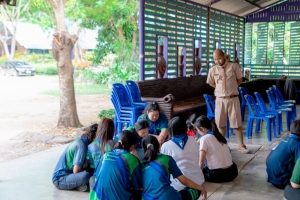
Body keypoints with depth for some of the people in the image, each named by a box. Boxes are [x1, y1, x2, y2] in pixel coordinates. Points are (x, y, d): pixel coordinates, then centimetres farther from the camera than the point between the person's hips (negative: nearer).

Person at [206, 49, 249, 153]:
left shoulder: (234, 66, -6)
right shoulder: (212, 70, 0)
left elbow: (240, 79, 6)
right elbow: (211, 83, 16)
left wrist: (232, 88, 5)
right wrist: (220, 89, 9)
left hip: (233, 99, -2)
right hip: (220, 100, 2)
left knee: (237, 123, 4)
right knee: (221, 124, 11)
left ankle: (241, 145, 15)